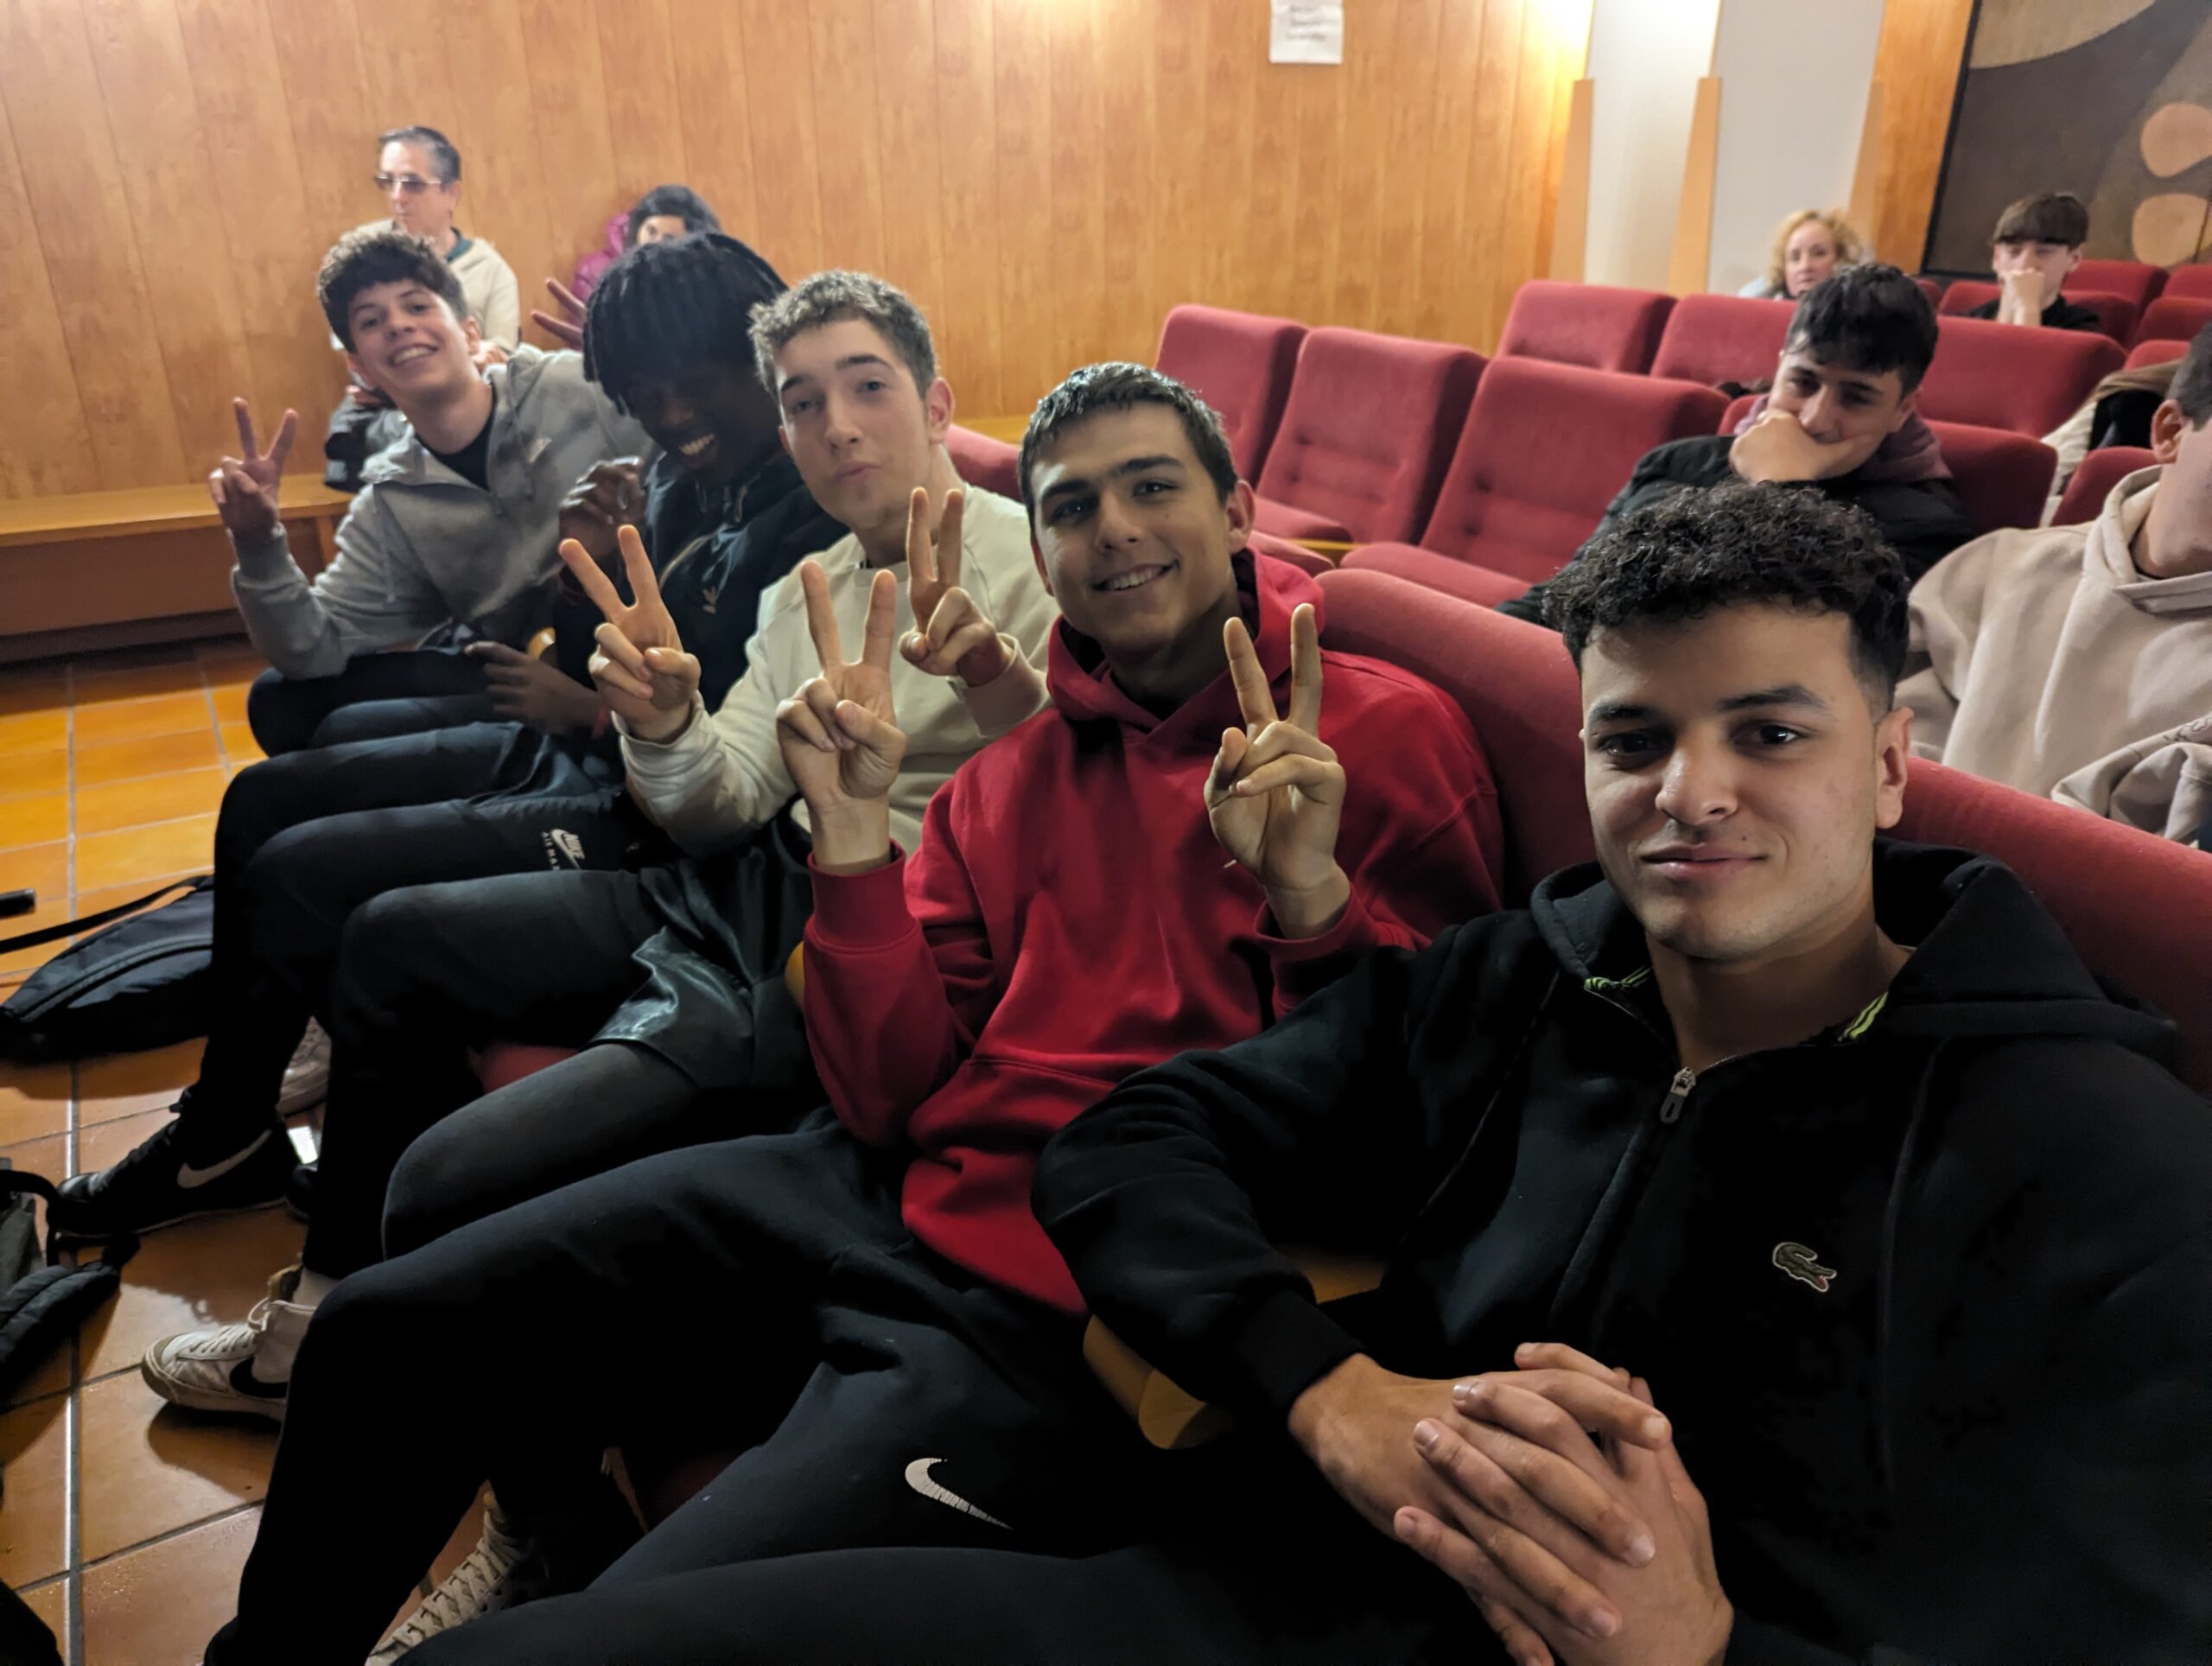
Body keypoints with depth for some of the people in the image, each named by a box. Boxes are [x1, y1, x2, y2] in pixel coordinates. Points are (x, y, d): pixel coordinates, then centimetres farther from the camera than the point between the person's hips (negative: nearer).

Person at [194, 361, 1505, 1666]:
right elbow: (891, 1098, 3)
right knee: (386, 1328, 6)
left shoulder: (1387, 735, -4)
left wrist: (1311, 894, -25)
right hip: (881, 1190, 6)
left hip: (1048, 1310, -5)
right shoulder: (1016, 770, 12)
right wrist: (853, 825, -7)